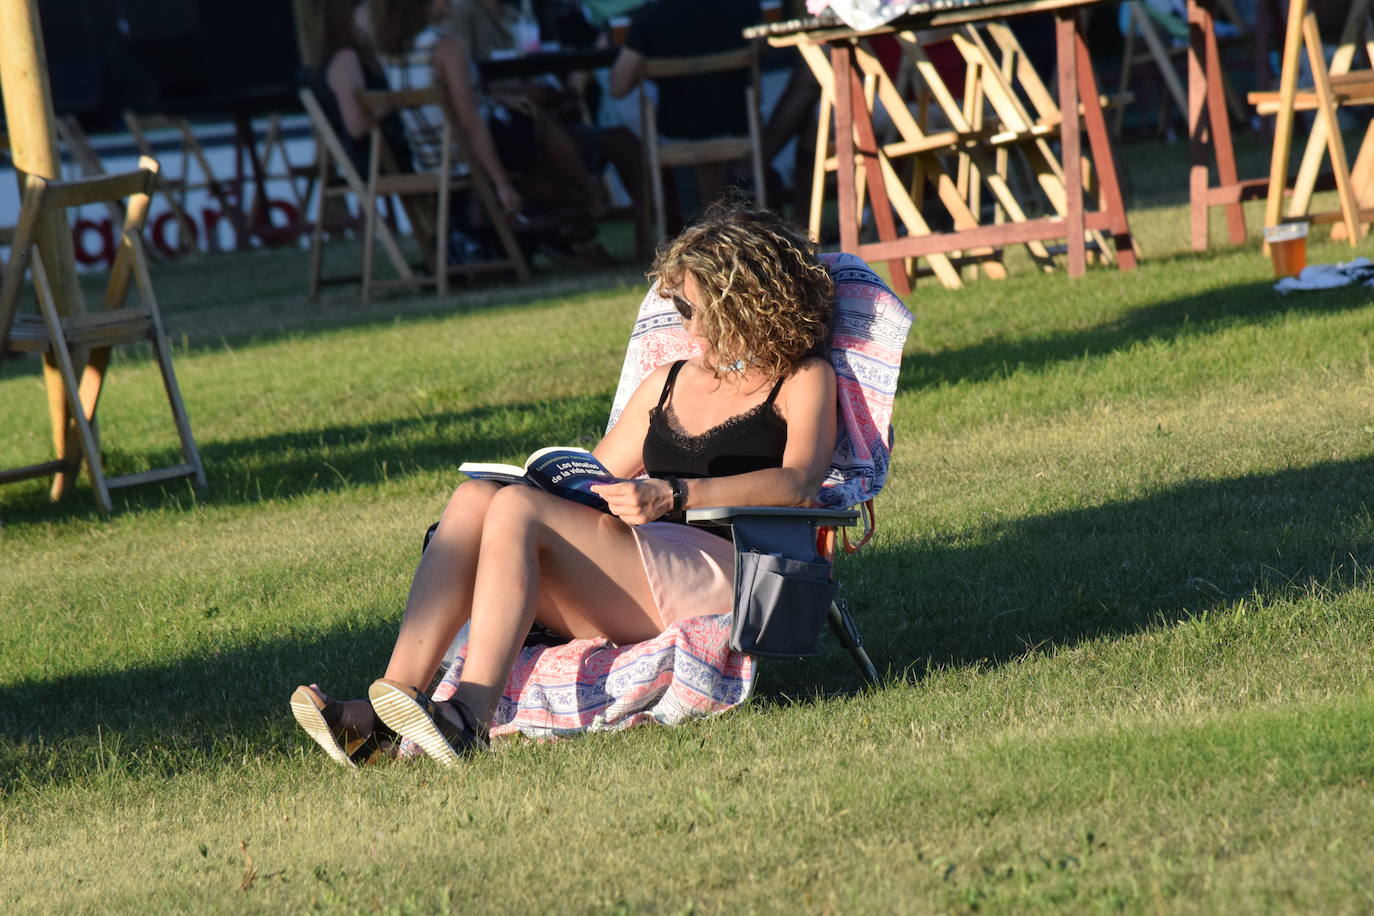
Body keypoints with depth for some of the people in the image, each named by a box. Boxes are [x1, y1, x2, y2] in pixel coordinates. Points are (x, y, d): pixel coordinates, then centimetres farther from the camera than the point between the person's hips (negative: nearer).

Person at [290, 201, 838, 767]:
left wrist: (673, 494, -24)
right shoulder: (668, 384, 30)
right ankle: (383, 712, -34)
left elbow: (798, 482, -11)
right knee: (476, 498, -18)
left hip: (723, 581, -6)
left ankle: (468, 719, -42)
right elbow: (595, 481, 30)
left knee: (518, 509, -26)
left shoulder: (802, 380, 9)